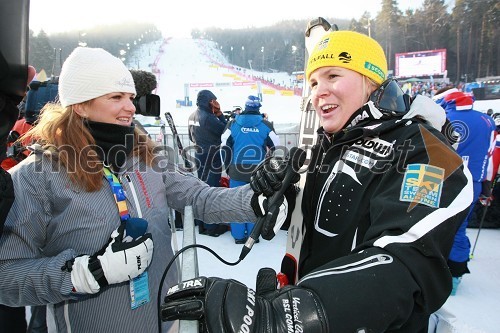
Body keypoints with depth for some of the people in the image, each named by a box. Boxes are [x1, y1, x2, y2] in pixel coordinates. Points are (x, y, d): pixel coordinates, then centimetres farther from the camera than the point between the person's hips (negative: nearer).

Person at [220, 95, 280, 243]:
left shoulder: (233, 124, 0)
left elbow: (225, 147, 1)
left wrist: (228, 168, 12)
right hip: (258, 172, 0)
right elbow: (275, 148, 4)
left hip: (237, 171, 0)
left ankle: (238, 235, 17)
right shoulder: (266, 125, -1)